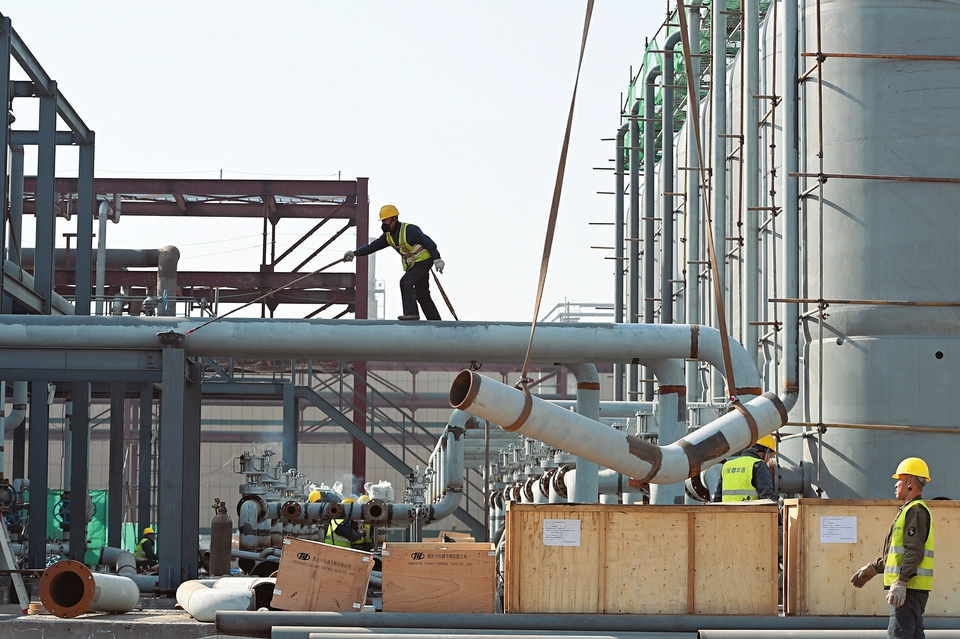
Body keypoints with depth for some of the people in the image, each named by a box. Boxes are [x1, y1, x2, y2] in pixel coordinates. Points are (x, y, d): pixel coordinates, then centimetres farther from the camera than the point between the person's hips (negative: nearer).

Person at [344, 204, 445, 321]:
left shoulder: (409, 229, -20)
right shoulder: (388, 236, 5)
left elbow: (428, 242, -19)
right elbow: (373, 246, 8)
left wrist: (437, 259, -21)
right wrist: (354, 253, 0)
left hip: (423, 261, -9)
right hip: (412, 264, 9)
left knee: (405, 282, -21)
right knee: (422, 294, 7)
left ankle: (411, 312, -16)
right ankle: (435, 320, 11)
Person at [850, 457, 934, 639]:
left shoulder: (916, 511, -11)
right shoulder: (908, 510, 23)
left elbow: (914, 552, -22)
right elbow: (896, 554, 29)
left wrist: (900, 583, -27)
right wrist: (872, 569, 29)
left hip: (910, 586, -11)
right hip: (908, 588, 11)